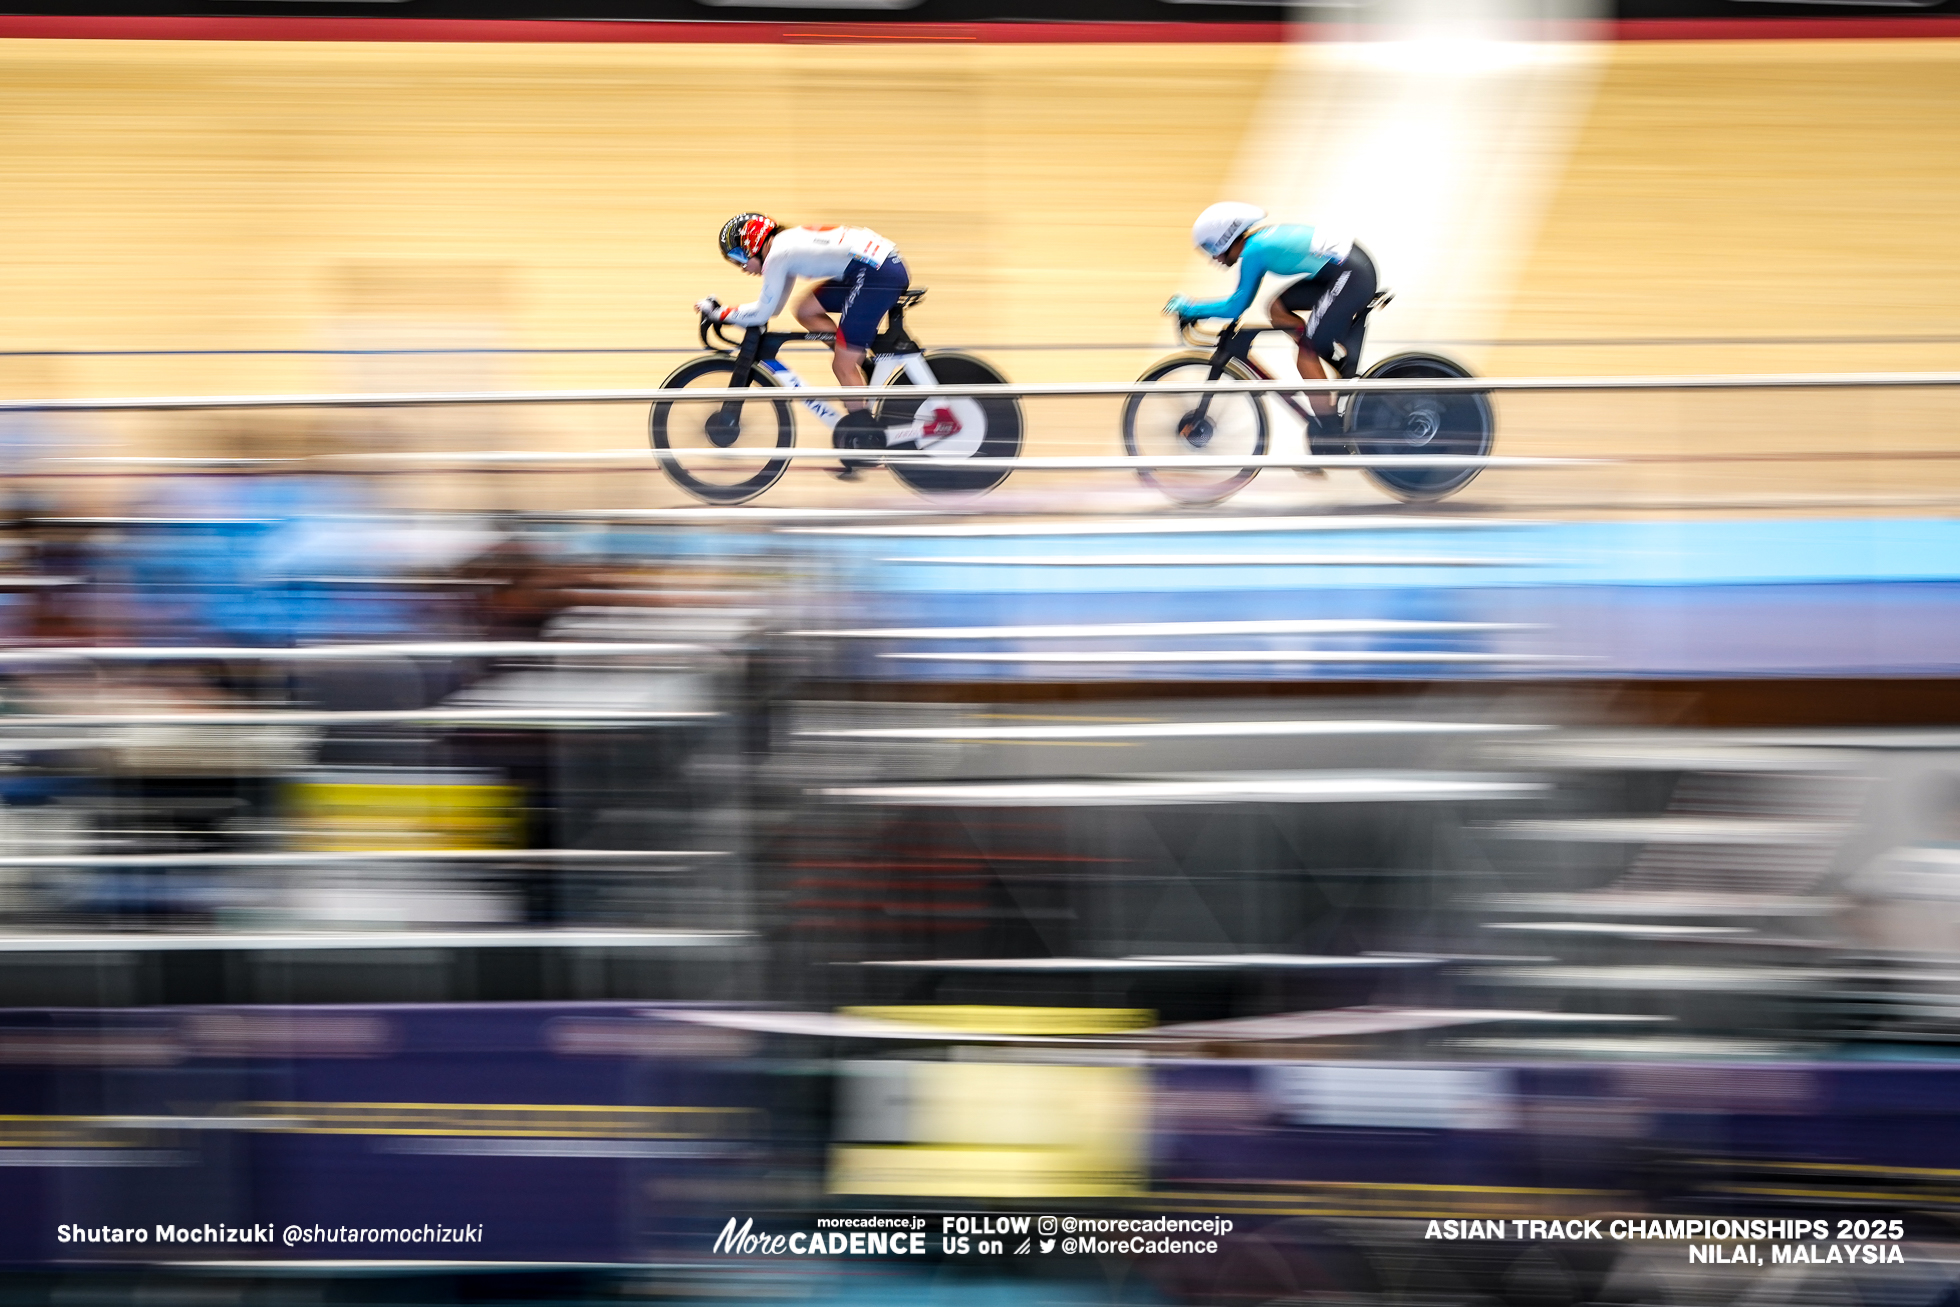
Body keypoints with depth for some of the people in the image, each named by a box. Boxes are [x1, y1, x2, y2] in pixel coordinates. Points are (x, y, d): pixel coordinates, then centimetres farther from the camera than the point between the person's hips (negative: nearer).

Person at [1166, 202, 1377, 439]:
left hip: (1350, 277, -9)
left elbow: (1236, 307, -6)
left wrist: (1190, 309, 4)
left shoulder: (1253, 252, -10)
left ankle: (1330, 433, 2)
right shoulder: (1264, 235, 17)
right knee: (1277, 308, 12)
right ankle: (1345, 367, 13)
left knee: (1307, 353, -3)